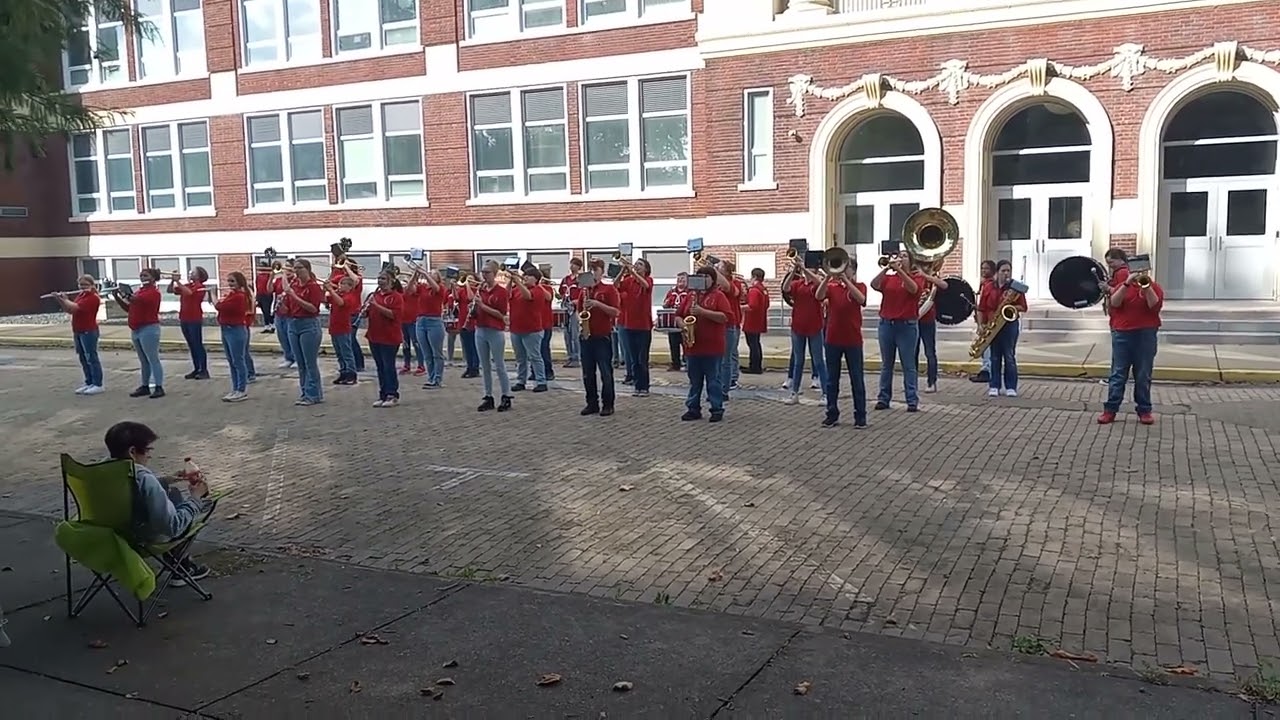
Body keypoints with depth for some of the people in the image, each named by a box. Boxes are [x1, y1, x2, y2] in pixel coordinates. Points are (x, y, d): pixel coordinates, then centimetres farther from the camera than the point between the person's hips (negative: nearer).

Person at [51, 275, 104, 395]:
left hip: (89, 332, -9)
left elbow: (75, 307, -23)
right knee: (83, 358, 12)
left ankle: (97, 384, -2)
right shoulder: (80, 296, 16)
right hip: (78, 332, 9)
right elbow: (69, 311, 14)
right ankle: (89, 383, 18)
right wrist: (60, 300, 1)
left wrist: (65, 299, -9)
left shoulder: (93, 298, -13)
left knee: (91, 358, -6)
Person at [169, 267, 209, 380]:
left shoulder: (200, 287, -9)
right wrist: (172, 280, -2)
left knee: (198, 345, -6)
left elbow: (189, 292, -27)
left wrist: (178, 281, -22)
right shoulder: (186, 285, 14)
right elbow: (170, 291, 14)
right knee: (191, 345, 11)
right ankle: (196, 369, 17)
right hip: (184, 319, 8)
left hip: (195, 320, -8)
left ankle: (204, 370, -3)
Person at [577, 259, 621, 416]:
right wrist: (581, 317, -3)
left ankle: (608, 404, 3)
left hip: (603, 336, -5)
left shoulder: (609, 289, -3)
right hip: (586, 336, 5)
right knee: (588, 372, 8)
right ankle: (592, 403, 16)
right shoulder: (584, 290, 12)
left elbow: (616, 311, -11)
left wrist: (598, 304, -20)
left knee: (605, 372, -3)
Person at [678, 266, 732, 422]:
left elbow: (726, 317, -14)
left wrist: (703, 311, -18)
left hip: (713, 348, -5)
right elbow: (679, 315, 17)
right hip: (692, 346, 5)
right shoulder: (690, 296, 13)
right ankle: (693, 409, 18)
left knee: (714, 380, 1)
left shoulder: (719, 296, -2)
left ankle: (717, 409, 8)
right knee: (694, 381, 11)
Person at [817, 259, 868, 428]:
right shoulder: (831, 286, 4)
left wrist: (845, 279, -28)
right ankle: (832, 413, 18)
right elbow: (818, 296, -16)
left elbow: (861, 299, -23)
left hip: (853, 340, -2)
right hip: (832, 339, 2)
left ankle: (860, 415, 11)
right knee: (832, 379, 9)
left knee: (857, 379, 3)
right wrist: (829, 277, -28)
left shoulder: (859, 286, 0)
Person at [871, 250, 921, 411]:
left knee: (908, 365, -2)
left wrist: (899, 270, -24)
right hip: (886, 324, 3)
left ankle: (912, 400, 1)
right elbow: (874, 285, -9)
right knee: (886, 364, 8)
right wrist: (886, 268, -18)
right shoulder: (888, 278, 9)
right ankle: (883, 398, 13)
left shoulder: (916, 278, 3)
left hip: (907, 326, -3)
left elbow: (913, 289, -19)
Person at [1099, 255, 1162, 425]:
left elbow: (1155, 306, -12)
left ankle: (1144, 410, 12)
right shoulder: (1121, 284, 8)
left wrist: (1147, 286, -18)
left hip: (1146, 334, -1)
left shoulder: (1154, 286, 5)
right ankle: (1110, 410, 2)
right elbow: (1114, 303, -11)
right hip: (1122, 333, 1)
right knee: (1118, 374, 2)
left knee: (1143, 375, 4)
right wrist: (1127, 283, -20)